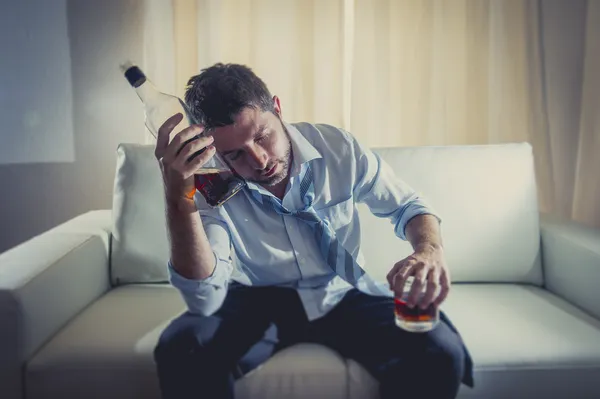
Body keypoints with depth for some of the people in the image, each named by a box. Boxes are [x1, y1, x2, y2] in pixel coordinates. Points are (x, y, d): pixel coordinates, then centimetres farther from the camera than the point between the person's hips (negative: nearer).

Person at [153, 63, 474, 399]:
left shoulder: (336, 147, -14)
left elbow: (408, 205, 1)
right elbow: (205, 299, -27)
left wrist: (430, 250, -23)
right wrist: (178, 200, -41)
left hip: (344, 295, 2)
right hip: (259, 301, -1)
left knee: (441, 352, -22)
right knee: (180, 350, -30)